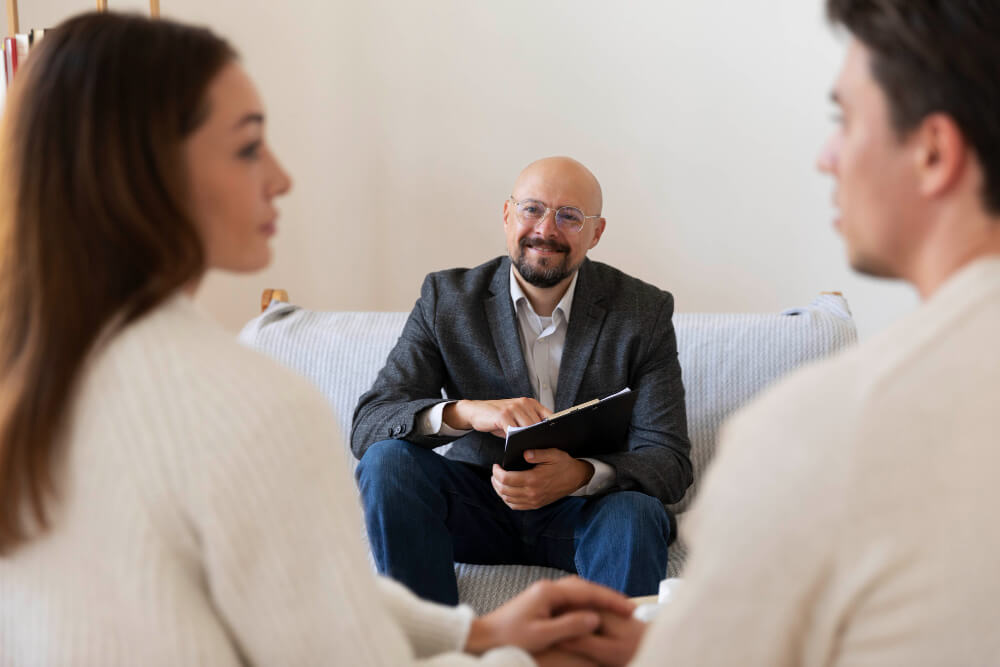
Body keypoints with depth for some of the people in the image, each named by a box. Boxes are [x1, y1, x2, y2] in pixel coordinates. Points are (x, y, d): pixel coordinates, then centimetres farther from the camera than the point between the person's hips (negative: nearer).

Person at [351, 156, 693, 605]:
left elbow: (670, 461, -11)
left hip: (587, 510, -2)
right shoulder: (447, 299, -4)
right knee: (388, 459, -24)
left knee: (634, 515, -34)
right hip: (479, 508, 2)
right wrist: (463, 412, -34)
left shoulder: (644, 312, -6)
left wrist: (580, 475, -34)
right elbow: (366, 425, -12)